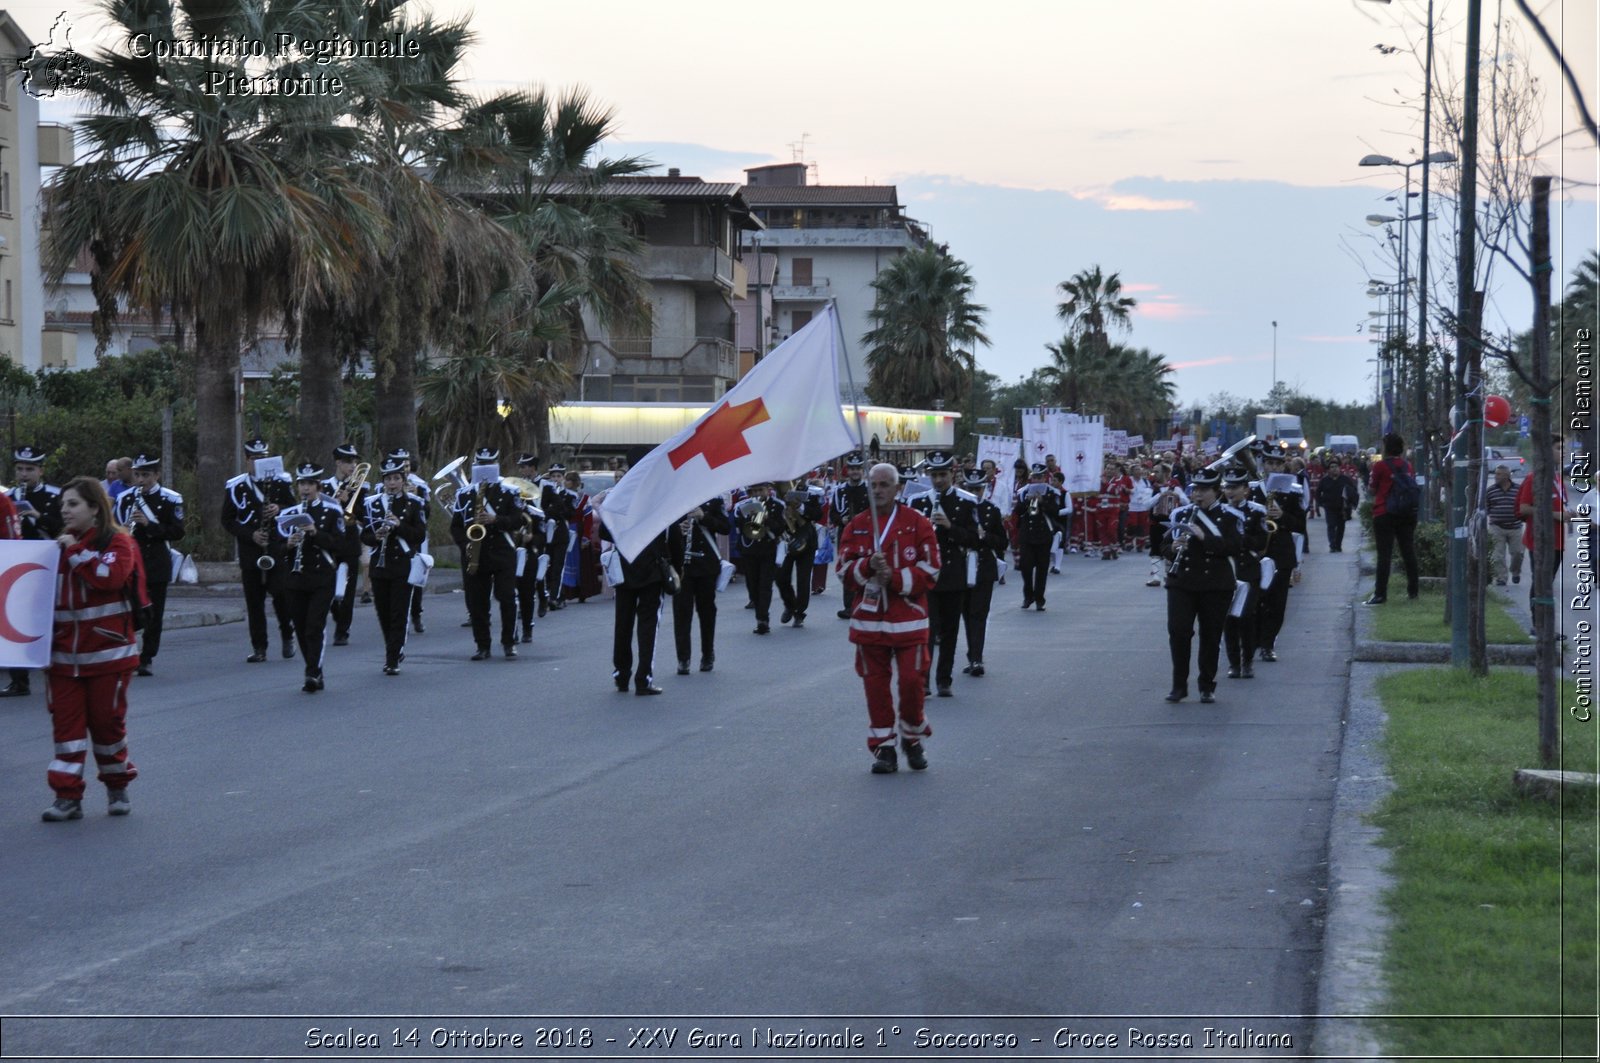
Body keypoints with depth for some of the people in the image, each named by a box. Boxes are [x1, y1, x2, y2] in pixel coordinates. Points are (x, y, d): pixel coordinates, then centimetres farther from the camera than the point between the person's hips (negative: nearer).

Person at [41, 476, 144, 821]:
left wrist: (76, 552, -18)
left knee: (107, 721, 3)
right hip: (64, 654, 5)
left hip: (106, 652, -5)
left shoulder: (118, 543, -4)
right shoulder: (60, 544, 13)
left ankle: (117, 788, 22)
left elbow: (111, 576, -24)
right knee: (65, 722, -1)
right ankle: (67, 796, -1)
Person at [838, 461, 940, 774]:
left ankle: (914, 741, 16)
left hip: (908, 619, -3)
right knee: (875, 683, 3)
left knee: (912, 680, -6)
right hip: (868, 618, 3)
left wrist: (894, 578, -17)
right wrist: (868, 566, -18)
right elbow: (844, 568, 2)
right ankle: (883, 748, 12)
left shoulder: (918, 523, -2)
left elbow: (929, 571, -6)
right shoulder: (856, 526, 7)